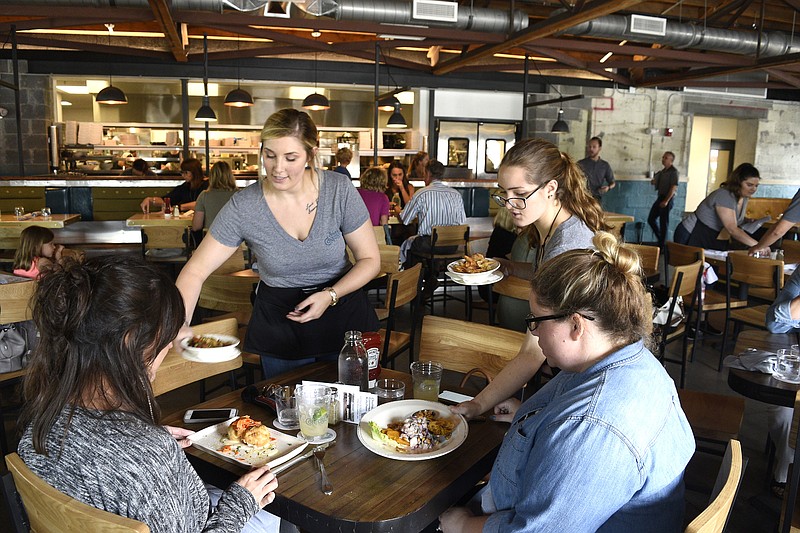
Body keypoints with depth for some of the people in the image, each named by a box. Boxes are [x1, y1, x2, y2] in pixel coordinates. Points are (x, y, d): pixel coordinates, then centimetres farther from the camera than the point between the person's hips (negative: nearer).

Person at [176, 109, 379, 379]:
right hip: (278, 323, 0)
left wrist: (330, 295, -20)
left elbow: (370, 259, -7)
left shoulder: (339, 189, -15)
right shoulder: (243, 206, -15)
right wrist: (180, 323, -27)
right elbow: (195, 271, -11)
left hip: (343, 309, 1)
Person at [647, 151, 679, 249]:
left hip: (668, 199, -8)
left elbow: (674, 187, -18)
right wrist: (654, 181, 1)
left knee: (663, 222, -2)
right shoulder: (662, 171, 13)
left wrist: (666, 201, -22)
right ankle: (660, 238, 25)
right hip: (660, 197, 8)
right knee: (651, 219, 10)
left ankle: (662, 245, 8)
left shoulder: (673, 171, -12)